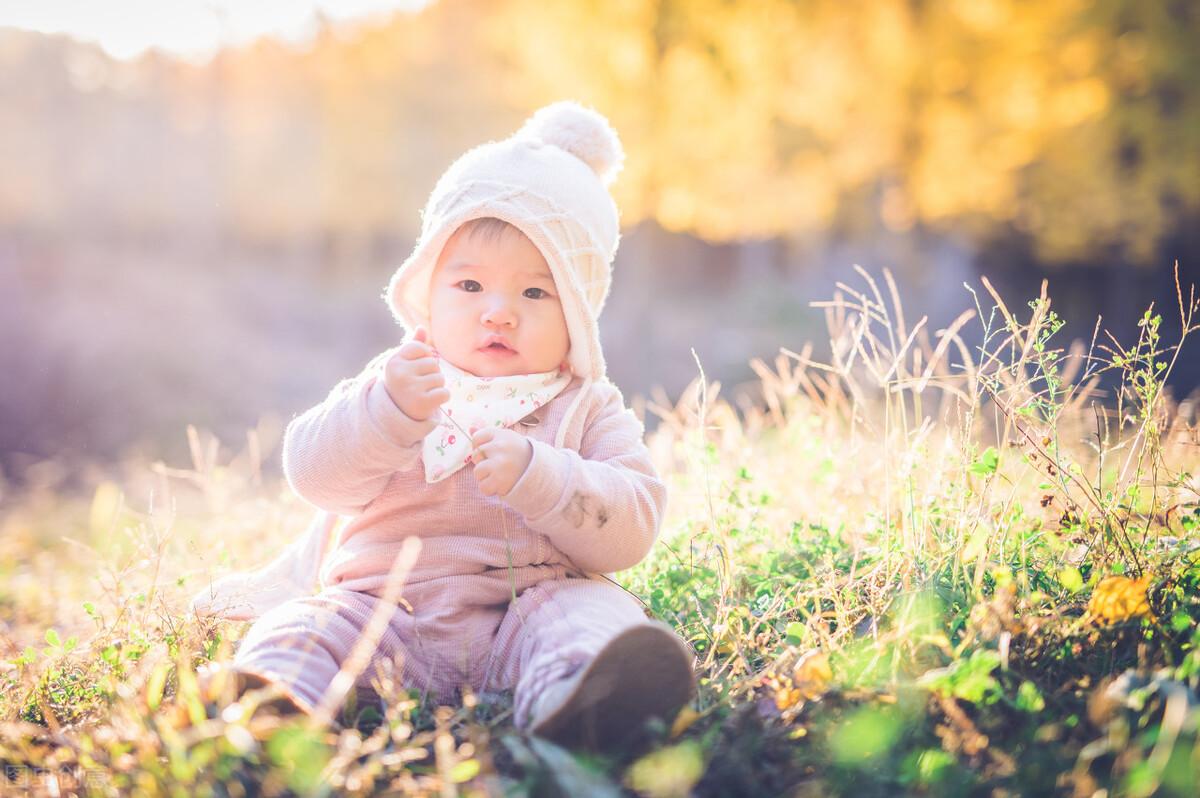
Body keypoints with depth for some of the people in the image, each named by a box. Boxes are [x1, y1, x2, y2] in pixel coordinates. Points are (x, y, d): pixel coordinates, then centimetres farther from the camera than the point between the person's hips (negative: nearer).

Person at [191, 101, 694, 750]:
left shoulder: (589, 409, 11)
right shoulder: (398, 380, 14)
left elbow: (629, 527, -3)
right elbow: (313, 472, -2)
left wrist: (538, 476, -19)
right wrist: (389, 411, -20)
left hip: (529, 604, -1)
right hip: (384, 608, 2)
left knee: (596, 615, -32)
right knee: (305, 626, -24)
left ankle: (577, 697, -61)